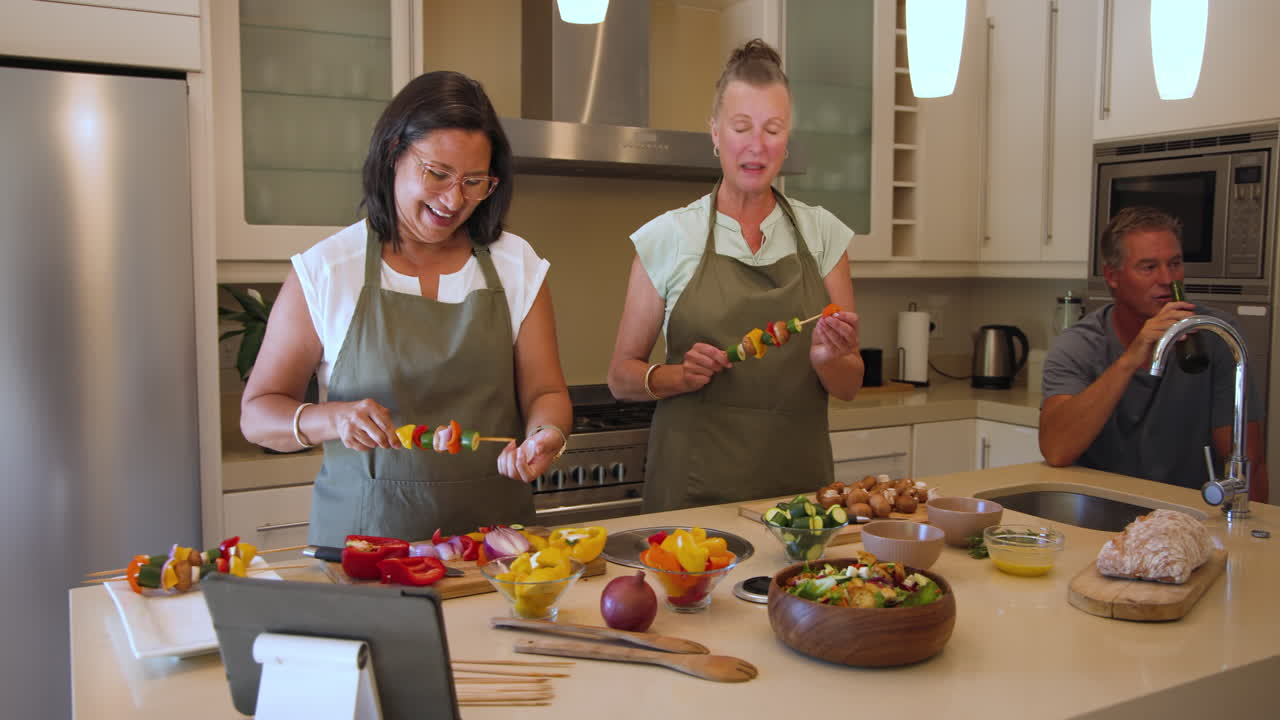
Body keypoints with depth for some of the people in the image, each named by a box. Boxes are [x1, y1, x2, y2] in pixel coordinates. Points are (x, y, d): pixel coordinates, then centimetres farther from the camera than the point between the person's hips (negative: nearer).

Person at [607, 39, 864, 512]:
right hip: (693, 489, -2)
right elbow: (622, 376, 1)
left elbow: (849, 386, 4)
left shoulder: (823, 234, 2)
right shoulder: (666, 237, -4)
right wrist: (678, 376, -17)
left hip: (800, 486, 2)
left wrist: (827, 360, -16)